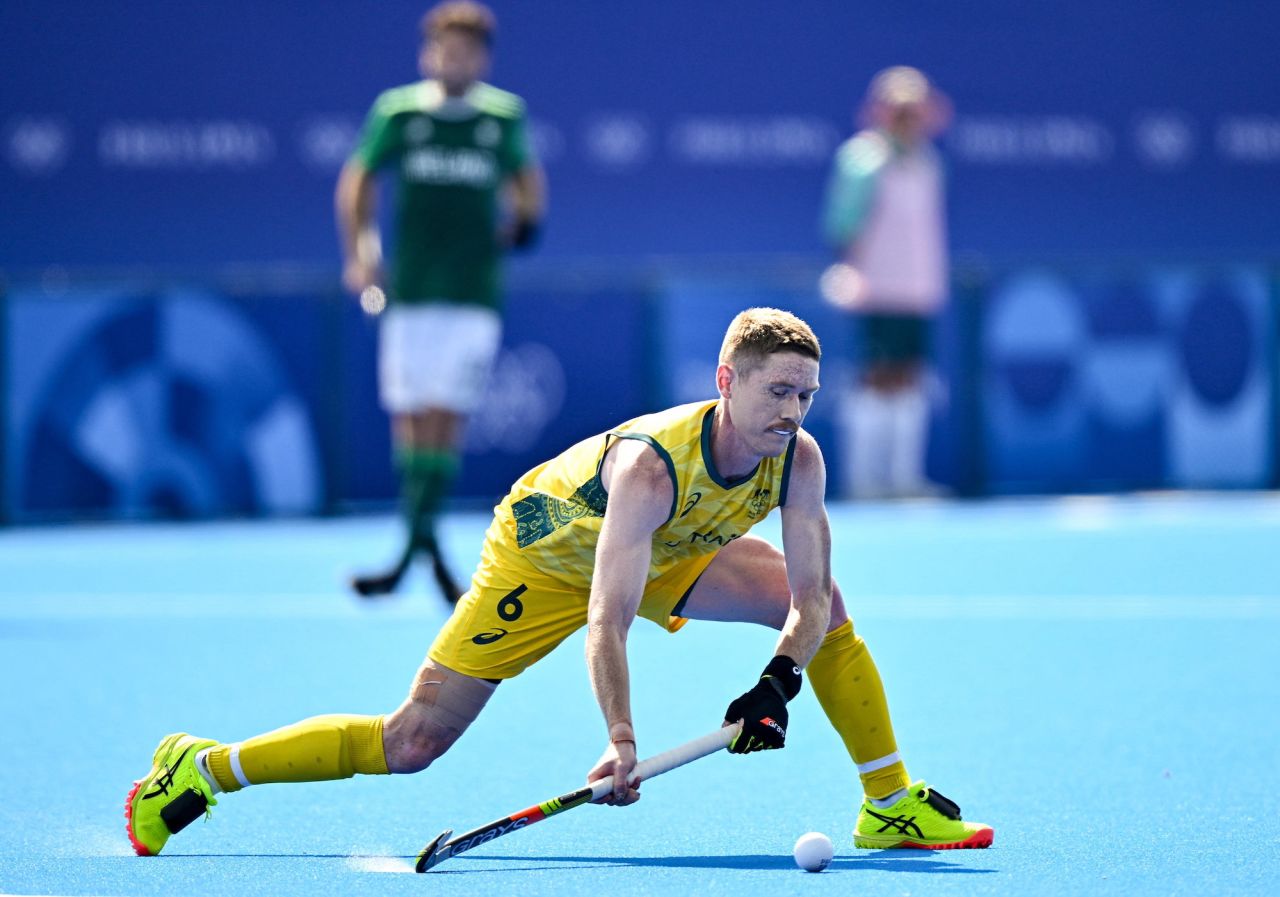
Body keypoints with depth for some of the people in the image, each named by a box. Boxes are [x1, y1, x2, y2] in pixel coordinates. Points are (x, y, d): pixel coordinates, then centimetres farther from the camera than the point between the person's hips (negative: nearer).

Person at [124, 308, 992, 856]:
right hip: (546, 553, -6)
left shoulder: (799, 459, -24)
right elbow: (607, 622, -46)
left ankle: (893, 806, 5)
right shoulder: (650, 464, -41)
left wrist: (780, 682, -37)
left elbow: (810, 595, -19)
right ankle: (199, 771, 5)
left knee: (829, 612, -8)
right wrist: (622, 740, -57)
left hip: (669, 548, 6)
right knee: (414, 741, -9)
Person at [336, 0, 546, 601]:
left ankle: (414, 543, -5)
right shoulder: (397, 112, 4)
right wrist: (360, 250, 2)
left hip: (474, 292, -1)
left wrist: (524, 219, 4)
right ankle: (425, 544, 14)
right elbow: (358, 180, 13)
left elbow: (526, 175, 22)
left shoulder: (505, 117, 5)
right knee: (408, 416, 0)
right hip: (409, 291, 1)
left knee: (445, 417, -9)